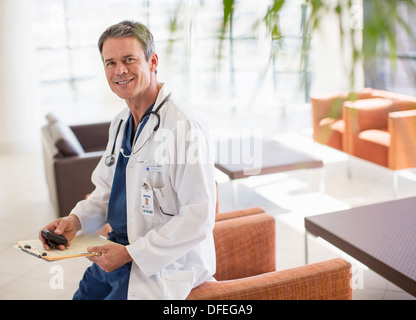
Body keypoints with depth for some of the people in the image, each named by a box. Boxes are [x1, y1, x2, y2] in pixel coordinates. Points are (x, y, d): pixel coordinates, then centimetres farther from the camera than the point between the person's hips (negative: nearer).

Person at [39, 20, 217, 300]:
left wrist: (131, 253, -20)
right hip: (117, 255, 8)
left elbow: (199, 217, -22)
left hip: (167, 264, -7)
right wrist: (76, 220, -2)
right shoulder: (120, 123, 8)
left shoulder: (186, 128, -20)